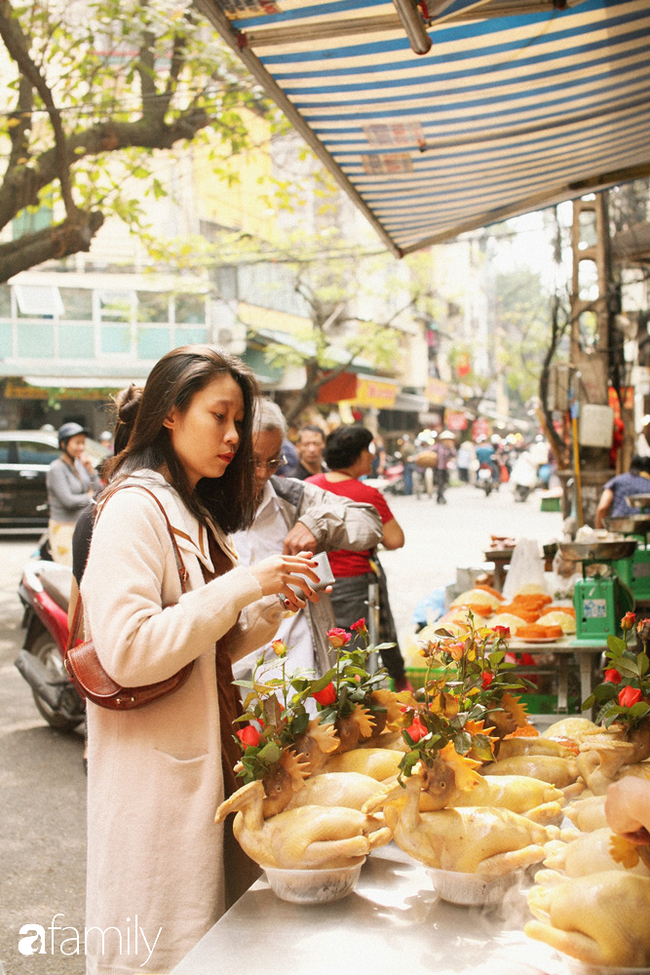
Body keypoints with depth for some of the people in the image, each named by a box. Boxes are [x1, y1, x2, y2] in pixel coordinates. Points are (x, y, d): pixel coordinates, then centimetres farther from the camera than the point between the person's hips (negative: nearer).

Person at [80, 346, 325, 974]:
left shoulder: (197, 514, 14)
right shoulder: (134, 508, -15)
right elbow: (128, 652, -25)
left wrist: (272, 605, -1)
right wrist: (242, 584, -23)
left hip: (202, 756, 9)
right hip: (154, 776, -9)